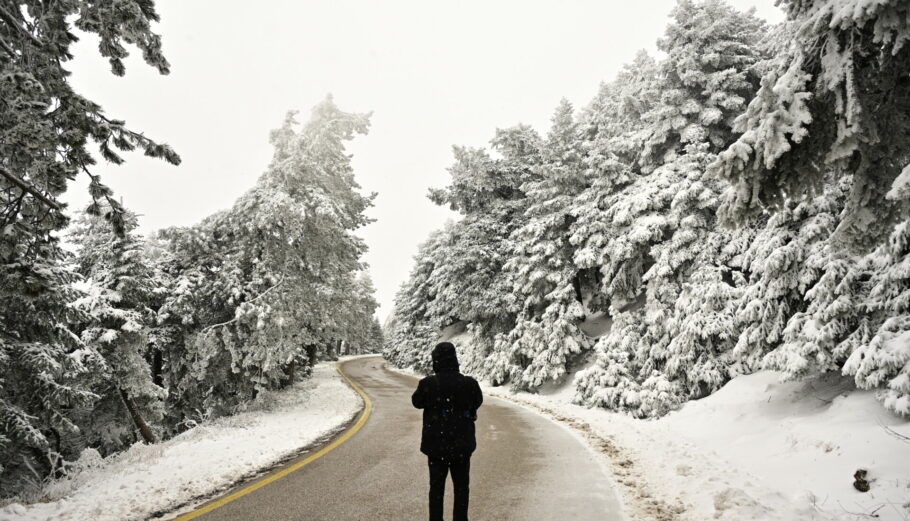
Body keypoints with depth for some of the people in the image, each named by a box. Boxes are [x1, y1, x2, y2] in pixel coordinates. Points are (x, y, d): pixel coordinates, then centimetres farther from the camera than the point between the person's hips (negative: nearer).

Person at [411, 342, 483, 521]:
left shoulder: (427, 384, -16)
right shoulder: (469, 383, -14)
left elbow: (417, 402, 2)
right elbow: (478, 402, 6)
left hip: (436, 444, 0)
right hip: (462, 445, 1)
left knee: (436, 487, 14)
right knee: (461, 488, 16)